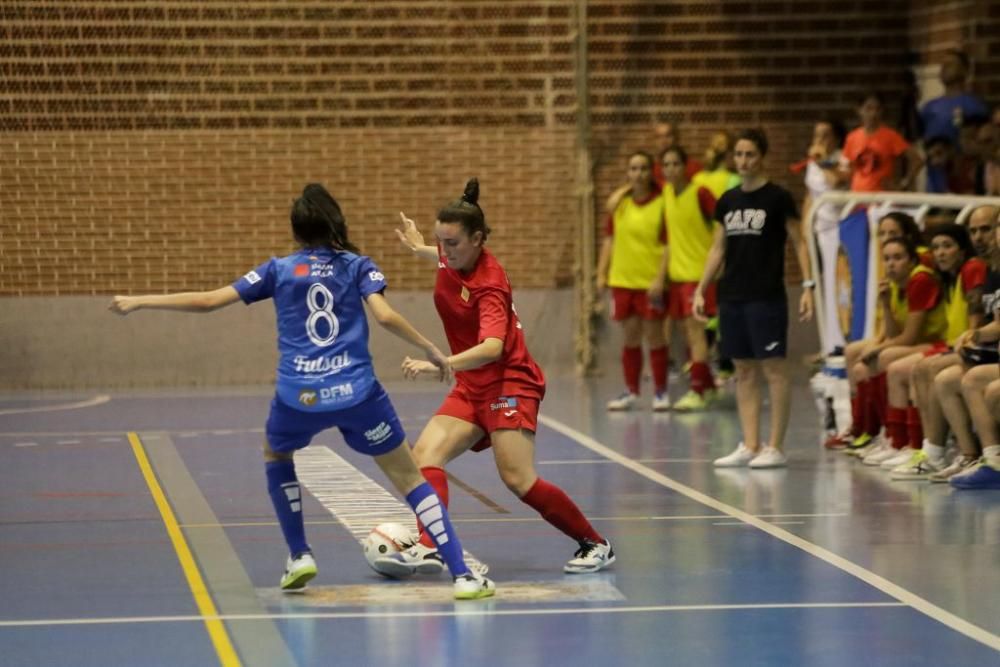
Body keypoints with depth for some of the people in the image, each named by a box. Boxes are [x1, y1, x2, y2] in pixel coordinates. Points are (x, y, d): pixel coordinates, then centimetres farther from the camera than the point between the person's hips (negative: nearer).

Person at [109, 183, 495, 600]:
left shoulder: (280, 269, 12)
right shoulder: (357, 266, 10)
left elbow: (207, 301, 11)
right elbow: (385, 316, -7)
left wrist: (139, 302, 20)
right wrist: (431, 350, 5)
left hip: (298, 397, 1)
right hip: (357, 393, -1)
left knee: (276, 456, 33)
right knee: (409, 478, 7)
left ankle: (300, 557, 24)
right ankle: (461, 574, -4)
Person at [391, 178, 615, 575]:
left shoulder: (489, 285, -23)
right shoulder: (453, 257, 0)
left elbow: (492, 348, -40)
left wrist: (438, 365, -51)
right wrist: (420, 250, 37)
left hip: (509, 383, -8)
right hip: (471, 387, 8)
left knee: (518, 480, -17)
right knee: (425, 456, -14)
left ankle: (595, 545, 0)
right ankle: (428, 548, -28)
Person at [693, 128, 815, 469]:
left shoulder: (778, 198, -3)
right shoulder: (727, 201, 12)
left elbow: (799, 243, -3)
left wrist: (807, 285, -12)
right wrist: (700, 290, 13)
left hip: (767, 297, -6)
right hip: (731, 297, 6)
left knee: (774, 369, -5)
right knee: (743, 371, 7)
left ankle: (775, 447, -1)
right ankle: (750, 445, 11)